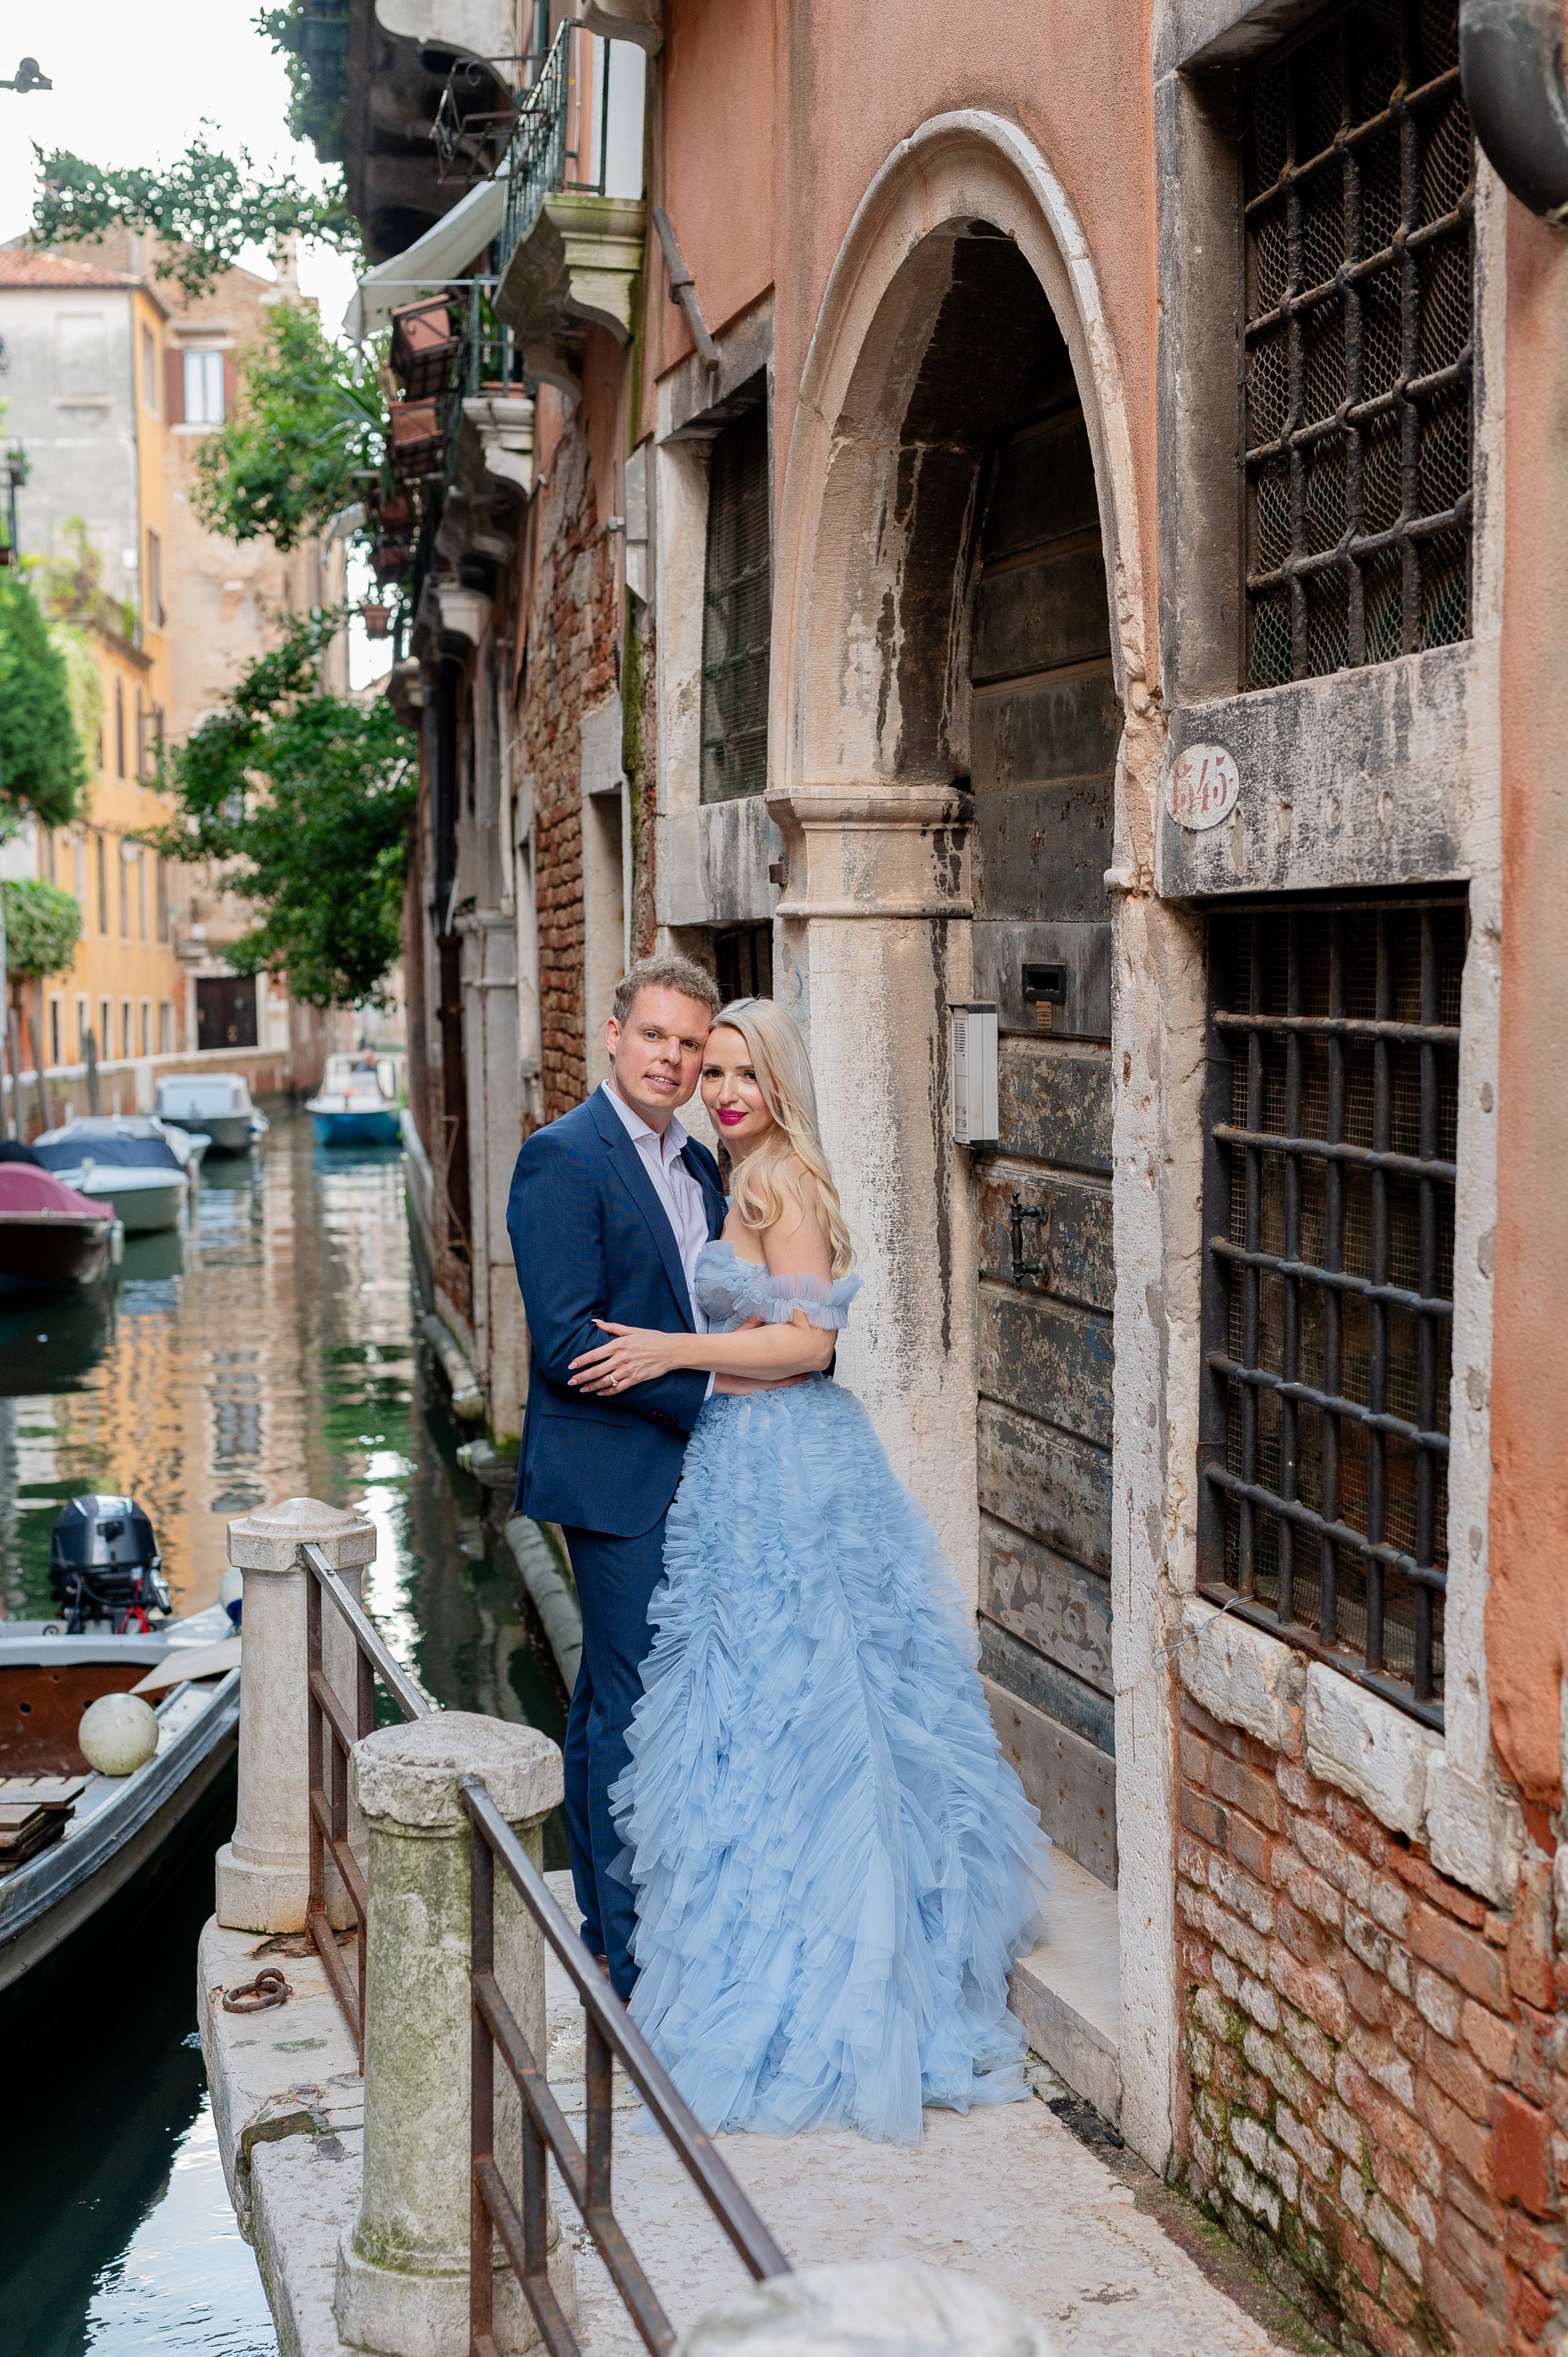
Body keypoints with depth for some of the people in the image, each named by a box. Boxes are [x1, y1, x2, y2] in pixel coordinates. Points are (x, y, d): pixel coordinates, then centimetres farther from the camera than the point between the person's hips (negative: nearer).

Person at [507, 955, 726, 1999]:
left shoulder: (698, 1166, 13)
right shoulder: (564, 1158, -12)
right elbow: (568, 1342, -19)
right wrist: (708, 1399, -16)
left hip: (688, 1467, 8)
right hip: (619, 1472, -8)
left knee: (610, 1702, 17)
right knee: (634, 1707, -4)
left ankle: (607, 1922, 27)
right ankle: (638, 1955, 5)